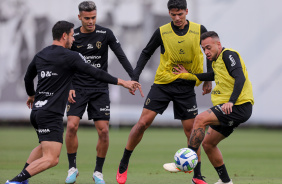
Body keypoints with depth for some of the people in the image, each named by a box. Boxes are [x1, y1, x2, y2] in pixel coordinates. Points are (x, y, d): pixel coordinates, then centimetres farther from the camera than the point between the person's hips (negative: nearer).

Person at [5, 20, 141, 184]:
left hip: (37, 110, 9)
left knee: (44, 146, 32)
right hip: (51, 115, -9)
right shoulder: (70, 57, -8)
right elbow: (95, 73, -10)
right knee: (51, 159, -13)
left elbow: (28, 78, 29)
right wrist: (122, 82, -3)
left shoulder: (40, 55, 13)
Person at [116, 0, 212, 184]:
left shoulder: (199, 31, -3)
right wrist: (135, 77, -4)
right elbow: (146, 53, 6)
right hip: (162, 84, 0)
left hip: (186, 86, 0)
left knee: (191, 129, -1)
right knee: (143, 122, -9)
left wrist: (208, 79, 5)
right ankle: (123, 164, 6)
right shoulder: (162, 32, -4)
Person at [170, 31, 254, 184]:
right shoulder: (218, 60, 18)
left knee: (200, 119, -23)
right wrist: (188, 75, 34)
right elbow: (214, 76, 38)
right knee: (208, 143, 11)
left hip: (239, 107, -10)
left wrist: (231, 101, -32)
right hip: (228, 109, 10)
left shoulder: (228, 54, -10)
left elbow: (240, 78, -22)